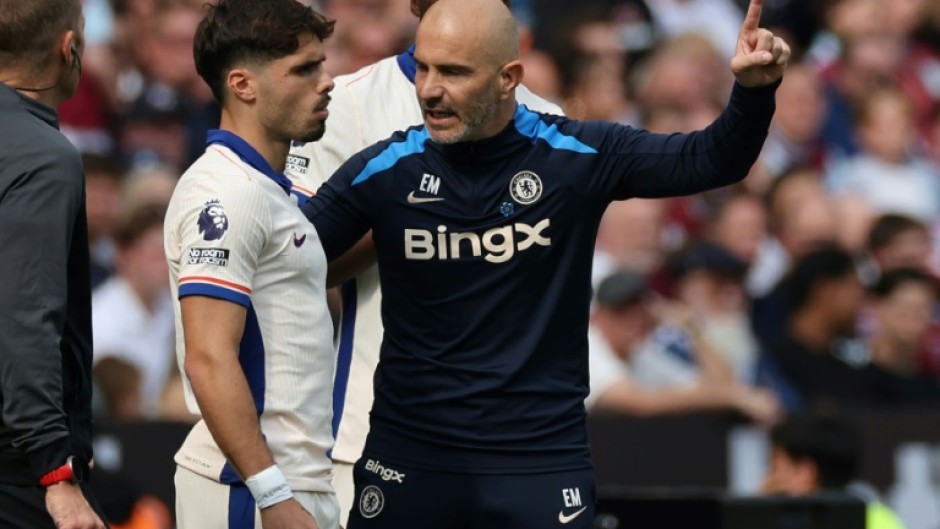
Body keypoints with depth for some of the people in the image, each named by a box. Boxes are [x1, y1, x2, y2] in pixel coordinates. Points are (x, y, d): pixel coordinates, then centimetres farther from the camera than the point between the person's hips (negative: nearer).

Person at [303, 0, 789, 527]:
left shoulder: (577, 157, -5)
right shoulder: (383, 171, -3)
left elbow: (710, 161, -2)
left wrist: (755, 90, -19)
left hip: (542, 459, -1)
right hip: (407, 456, 1)